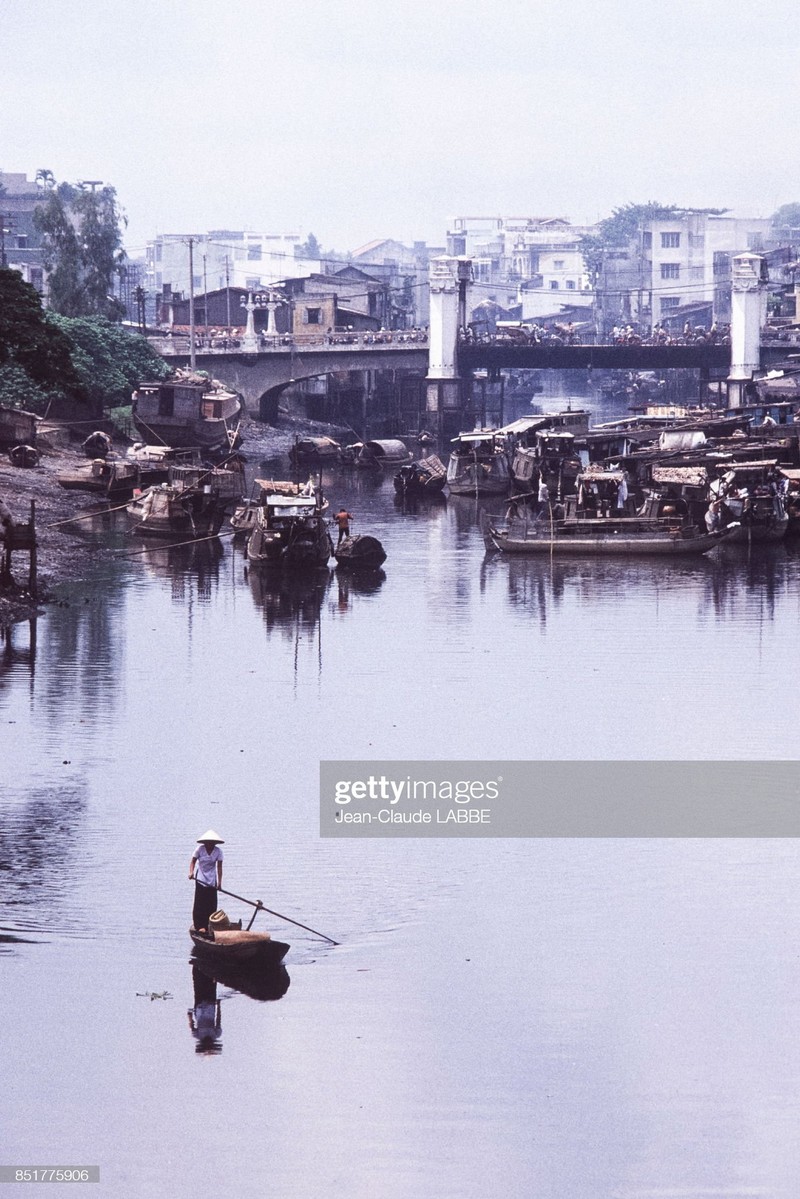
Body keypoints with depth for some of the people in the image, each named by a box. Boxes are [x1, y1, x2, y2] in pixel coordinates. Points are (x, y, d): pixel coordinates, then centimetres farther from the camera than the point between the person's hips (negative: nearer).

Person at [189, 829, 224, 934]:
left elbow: (219, 867, -8)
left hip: (212, 880, 2)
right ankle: (200, 926, -6)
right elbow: (193, 861, -5)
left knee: (211, 903, 1)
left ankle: (209, 926, 8)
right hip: (200, 878, -2)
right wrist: (191, 872, -23)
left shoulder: (218, 851, -7)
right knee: (200, 903, -7)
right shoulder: (200, 849, -10)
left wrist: (219, 882, -13)